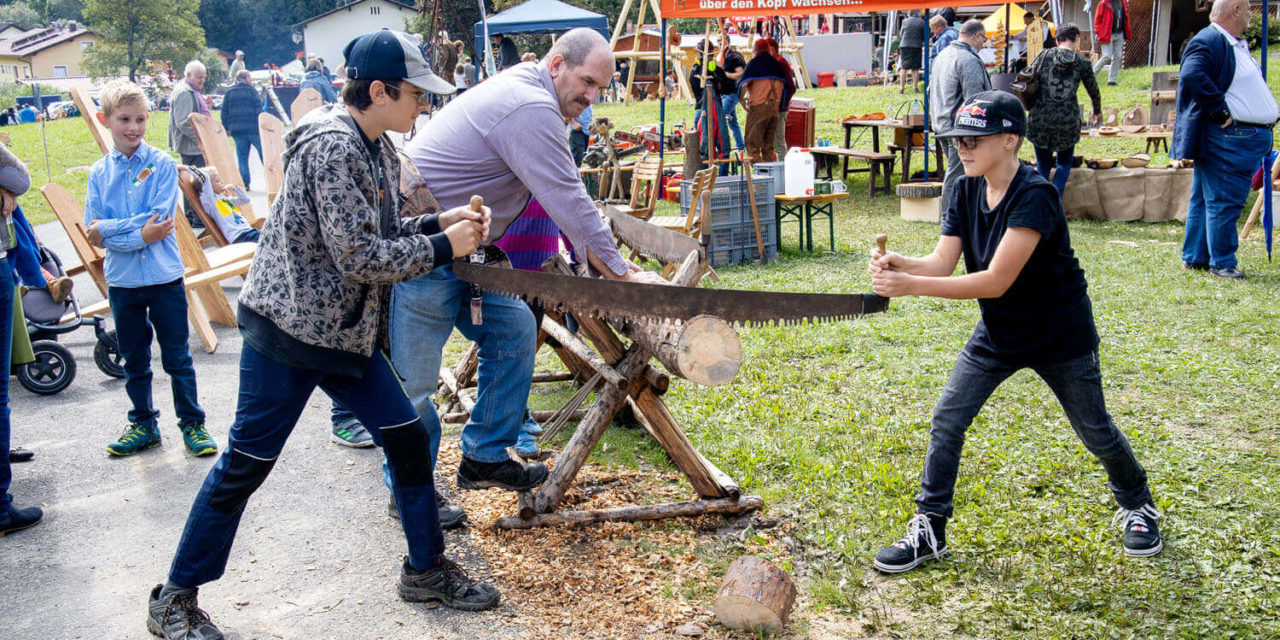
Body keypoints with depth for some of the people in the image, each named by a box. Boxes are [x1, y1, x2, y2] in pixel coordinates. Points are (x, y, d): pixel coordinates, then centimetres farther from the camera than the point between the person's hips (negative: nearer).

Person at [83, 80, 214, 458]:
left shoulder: (162, 164, -6)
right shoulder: (99, 172, 2)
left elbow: (160, 221, -16)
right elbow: (95, 235, -4)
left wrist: (111, 228, -16)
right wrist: (140, 232, -17)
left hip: (164, 275, -3)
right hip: (121, 281, 3)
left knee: (177, 357, 7)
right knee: (134, 360, 15)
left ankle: (192, 424, 18)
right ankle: (143, 424, 29)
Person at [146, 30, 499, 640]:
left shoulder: (376, 148, 9)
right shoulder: (331, 146, -20)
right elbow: (360, 257, -23)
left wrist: (440, 221, 3)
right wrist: (443, 247, -14)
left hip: (347, 328, 9)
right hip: (289, 325, -9)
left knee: (407, 437, 9)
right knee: (246, 464, 0)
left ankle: (426, 569, 26)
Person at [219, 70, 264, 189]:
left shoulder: (229, 93, 10)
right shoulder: (251, 90, -2)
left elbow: (224, 112, 9)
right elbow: (258, 110, -8)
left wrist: (226, 128, 14)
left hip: (237, 130, 4)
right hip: (253, 128, -4)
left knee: (242, 157, 6)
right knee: (263, 153, 5)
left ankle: (245, 183, 2)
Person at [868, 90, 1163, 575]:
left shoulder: (1034, 197, -29)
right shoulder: (967, 190, -5)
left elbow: (996, 280, -35)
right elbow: (943, 262, -11)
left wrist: (911, 286, -40)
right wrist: (900, 264, -33)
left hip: (1061, 336, -6)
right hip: (997, 334, 6)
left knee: (1094, 430, 13)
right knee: (947, 420, -5)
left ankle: (1137, 505, 41)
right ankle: (928, 530, 6)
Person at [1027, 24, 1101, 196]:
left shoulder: (1045, 55, 0)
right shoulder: (1082, 62, 2)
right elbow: (1094, 92, 14)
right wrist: (1097, 111, 34)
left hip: (1040, 119, 0)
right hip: (1067, 122, 0)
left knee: (1043, 165, 14)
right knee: (1064, 163, 19)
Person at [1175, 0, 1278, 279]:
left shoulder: (1238, 44, 19)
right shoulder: (1208, 41, -14)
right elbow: (1191, 75, -30)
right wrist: (1221, 110, -24)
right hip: (1227, 138, -10)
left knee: (1205, 198, 14)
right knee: (1223, 202, -4)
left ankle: (1194, 257, 21)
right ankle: (1222, 263, 3)